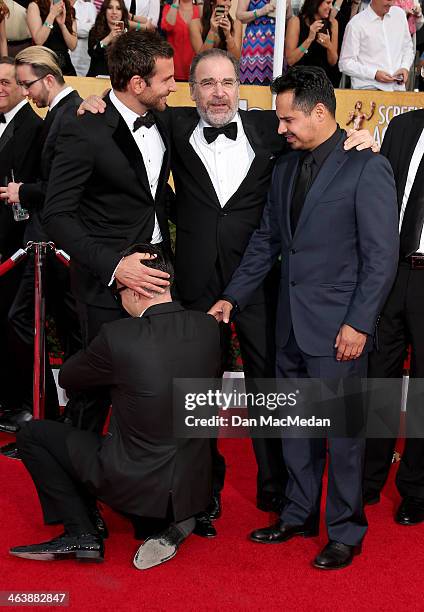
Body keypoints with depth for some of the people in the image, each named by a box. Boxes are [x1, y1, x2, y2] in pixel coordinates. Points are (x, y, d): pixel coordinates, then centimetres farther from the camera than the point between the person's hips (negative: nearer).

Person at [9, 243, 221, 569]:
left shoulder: (118, 336, -21)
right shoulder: (208, 327, -7)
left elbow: (67, 378, -4)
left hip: (130, 484, -5)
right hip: (194, 489, 5)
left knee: (33, 434, 11)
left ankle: (81, 533, 9)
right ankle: (174, 522, 16)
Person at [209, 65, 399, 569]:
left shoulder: (366, 167, -10)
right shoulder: (285, 168, 12)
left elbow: (382, 254, -12)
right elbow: (266, 240, 16)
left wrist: (359, 324, -15)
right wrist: (232, 298, 11)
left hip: (338, 327, -7)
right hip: (290, 322, 7)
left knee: (342, 430, 4)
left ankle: (345, 532, 19)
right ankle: (299, 515, 31)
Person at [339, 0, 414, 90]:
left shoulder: (399, 14, 11)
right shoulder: (356, 24, -4)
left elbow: (407, 47, 23)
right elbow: (345, 63, -4)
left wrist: (405, 68, 3)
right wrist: (374, 74, -15)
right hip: (368, 89, -4)